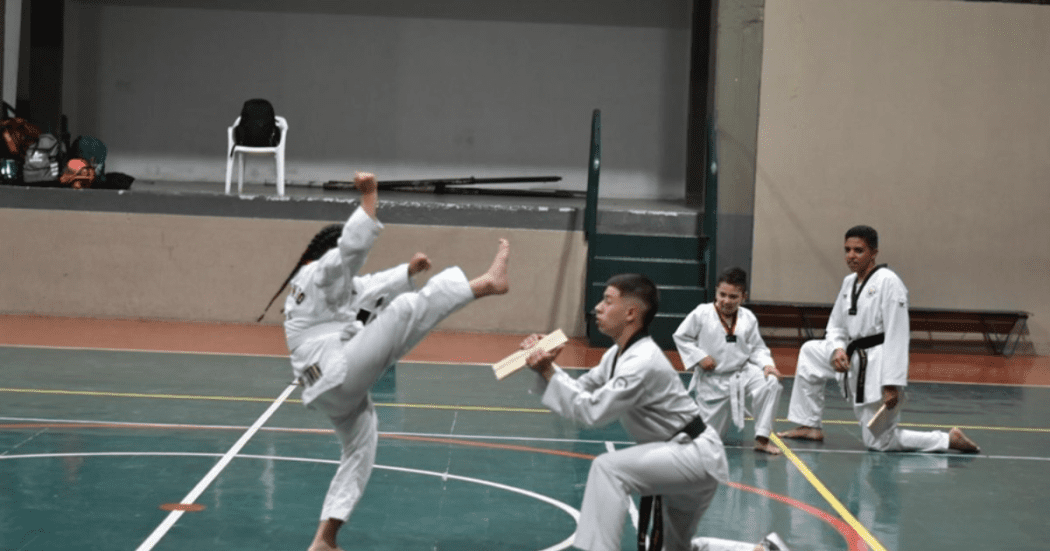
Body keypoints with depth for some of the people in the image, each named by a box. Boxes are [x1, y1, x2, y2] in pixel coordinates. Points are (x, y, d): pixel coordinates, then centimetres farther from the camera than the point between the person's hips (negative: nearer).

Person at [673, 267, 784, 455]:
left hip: (742, 372, 2)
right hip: (712, 381, -2)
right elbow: (680, 336, -4)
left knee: (771, 383, -28)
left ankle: (762, 439, -15)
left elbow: (757, 348, 3)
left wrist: (767, 364, -16)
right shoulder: (701, 314, -13)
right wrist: (699, 357, -15)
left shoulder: (748, 318, -5)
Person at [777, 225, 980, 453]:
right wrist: (837, 350, -8)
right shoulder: (849, 282, 10)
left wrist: (892, 385, -23)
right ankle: (809, 426, 18)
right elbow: (836, 325, 16)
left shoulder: (888, 282, -16)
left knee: (879, 442, -5)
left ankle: (948, 440, 5)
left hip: (878, 364, -8)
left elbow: (897, 337, -20)